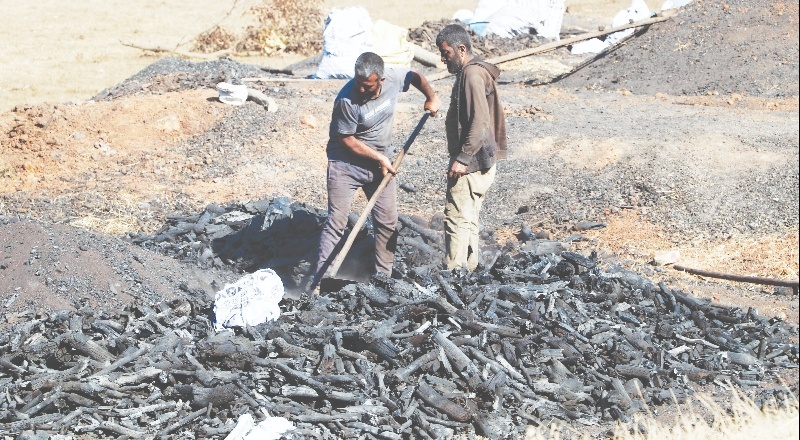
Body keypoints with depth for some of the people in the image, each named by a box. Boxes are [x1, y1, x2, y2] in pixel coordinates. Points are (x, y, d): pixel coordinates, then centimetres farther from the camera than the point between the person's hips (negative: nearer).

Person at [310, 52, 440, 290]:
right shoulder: (347, 100, -28)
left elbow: (415, 76, 11)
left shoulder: (393, 78, -13)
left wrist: (431, 97, -1)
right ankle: (318, 283, -6)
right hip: (346, 163, -5)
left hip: (381, 162, 5)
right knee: (336, 223, -8)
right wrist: (379, 158, -15)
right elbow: (347, 139, -18)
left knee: (388, 221, 7)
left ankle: (384, 277, 19)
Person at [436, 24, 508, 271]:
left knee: (456, 219, -9)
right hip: (476, 162, 11)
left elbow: (480, 123, -24)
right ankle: (469, 270, 21)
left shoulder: (472, 74, -17)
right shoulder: (470, 72, 16)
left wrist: (462, 158, -23)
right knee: (468, 220, 15)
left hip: (471, 164, -11)